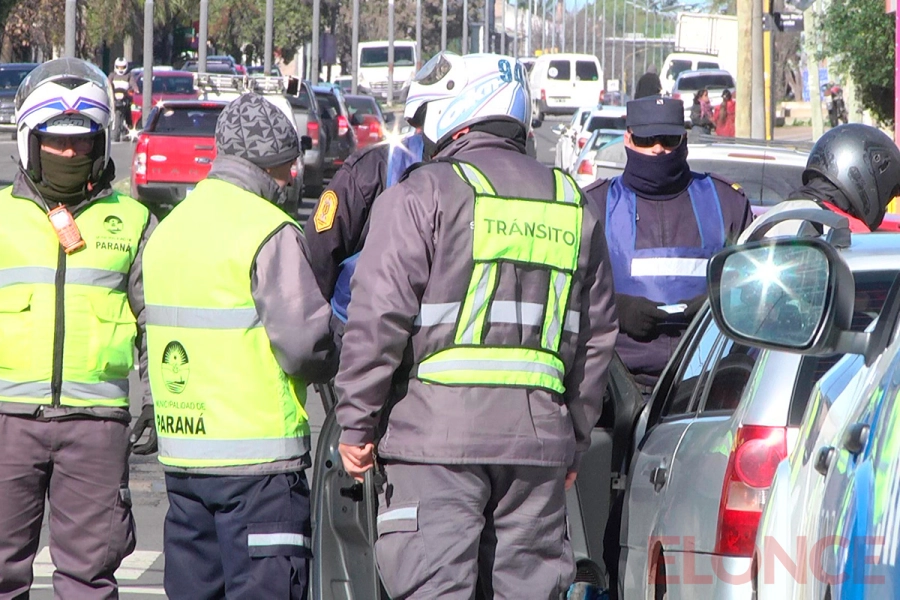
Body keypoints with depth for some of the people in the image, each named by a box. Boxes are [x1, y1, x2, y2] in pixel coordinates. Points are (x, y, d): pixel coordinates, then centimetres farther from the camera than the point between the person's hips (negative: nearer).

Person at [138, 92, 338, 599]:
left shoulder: (169, 229, 13)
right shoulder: (269, 233, -12)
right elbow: (302, 342, -17)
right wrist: (328, 366, 3)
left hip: (179, 452, 8)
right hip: (257, 454, -8)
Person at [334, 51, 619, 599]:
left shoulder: (423, 194, -3)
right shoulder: (573, 206, 16)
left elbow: (379, 319, -9)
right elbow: (597, 334, 18)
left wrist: (356, 424, -2)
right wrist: (575, 441, 24)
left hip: (438, 434, -5)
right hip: (538, 439, 5)